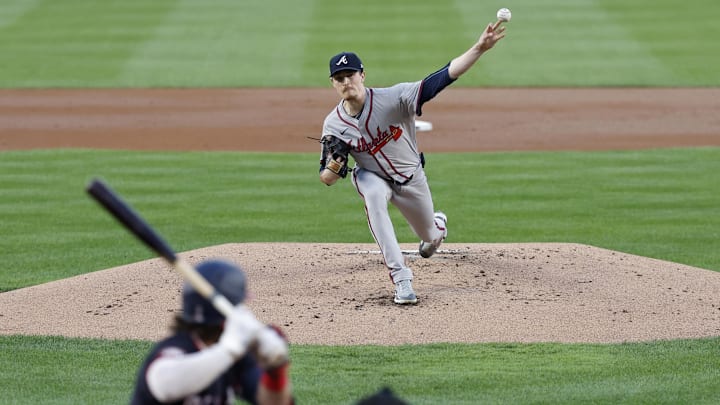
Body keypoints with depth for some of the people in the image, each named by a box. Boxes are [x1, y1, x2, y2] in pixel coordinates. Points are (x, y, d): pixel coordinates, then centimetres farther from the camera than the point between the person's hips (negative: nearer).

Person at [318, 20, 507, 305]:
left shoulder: (392, 98, -30)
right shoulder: (333, 125, -21)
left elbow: (441, 79, -39)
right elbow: (326, 179, -14)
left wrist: (480, 48, -51)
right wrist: (334, 164, -39)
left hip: (411, 177, 0)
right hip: (372, 177, 0)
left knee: (430, 238, 19)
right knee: (372, 195, -37)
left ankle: (437, 226, 63)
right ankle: (401, 279, -35)